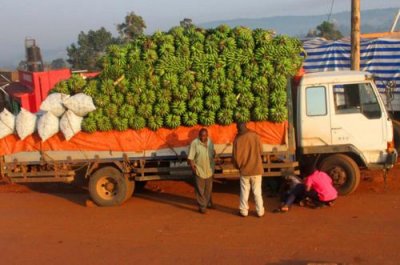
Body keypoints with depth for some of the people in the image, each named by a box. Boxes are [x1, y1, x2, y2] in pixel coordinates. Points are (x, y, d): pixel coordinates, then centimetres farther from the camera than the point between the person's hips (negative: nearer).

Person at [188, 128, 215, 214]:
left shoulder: (210, 142, 1)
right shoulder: (194, 143, -16)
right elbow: (190, 157, -16)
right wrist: (192, 166, -22)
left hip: (209, 169, 6)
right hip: (199, 170, -5)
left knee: (208, 188, 19)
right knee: (200, 189, 1)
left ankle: (208, 202, 37)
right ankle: (202, 206, 12)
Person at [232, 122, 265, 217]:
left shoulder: (238, 139, -9)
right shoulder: (255, 136, -6)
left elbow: (235, 156, -6)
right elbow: (261, 151, 3)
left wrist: (238, 166, 12)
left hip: (244, 169, -1)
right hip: (256, 168, 1)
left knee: (244, 191, 11)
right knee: (257, 191, 8)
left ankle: (244, 211, 17)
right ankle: (260, 211, 12)